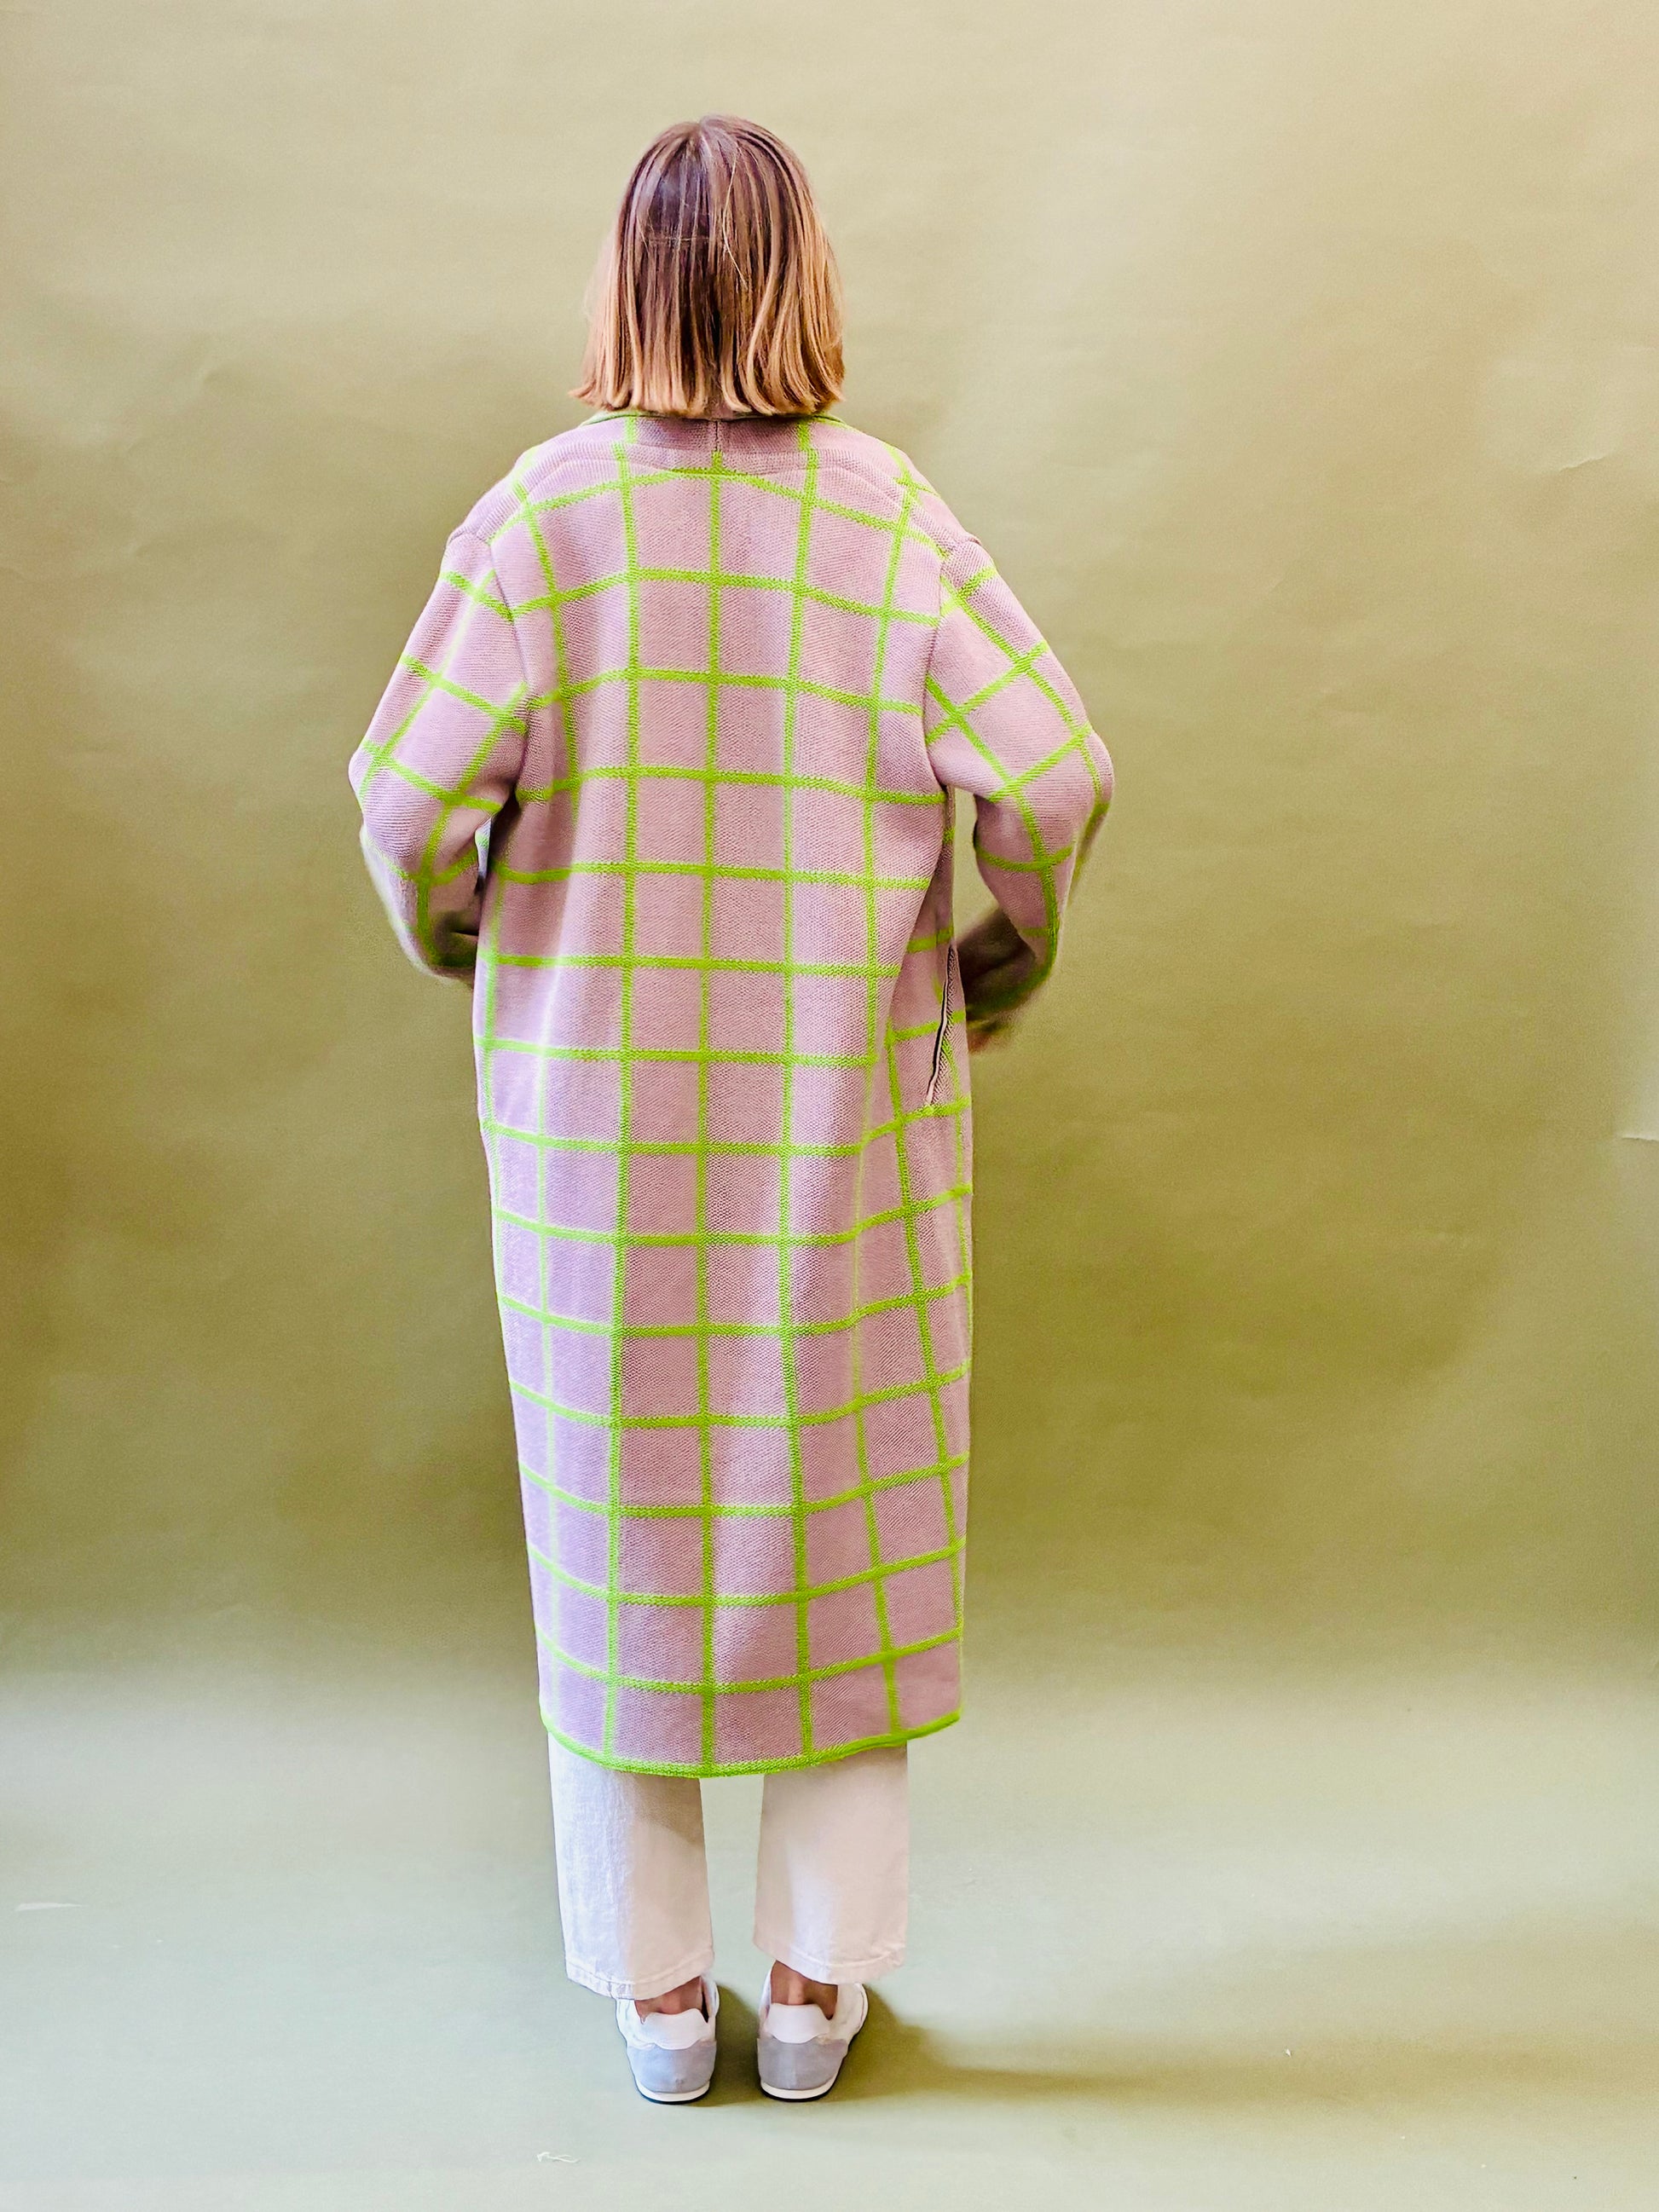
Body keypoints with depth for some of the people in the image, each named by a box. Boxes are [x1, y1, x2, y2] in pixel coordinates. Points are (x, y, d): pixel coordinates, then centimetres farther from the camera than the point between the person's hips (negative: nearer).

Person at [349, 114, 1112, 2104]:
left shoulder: (545, 508, -7)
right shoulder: (890, 515, -6)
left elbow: (409, 789, -12)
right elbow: (1056, 775, -11)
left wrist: (451, 936, 8)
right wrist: (1007, 951, 7)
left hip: (598, 1104, 0)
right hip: (842, 1098, 0)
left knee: (618, 1512, 12)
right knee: (840, 1509, 13)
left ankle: (654, 1991, 24)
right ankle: (818, 1981, 24)